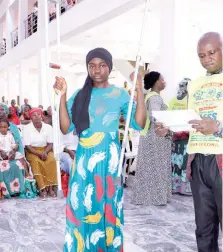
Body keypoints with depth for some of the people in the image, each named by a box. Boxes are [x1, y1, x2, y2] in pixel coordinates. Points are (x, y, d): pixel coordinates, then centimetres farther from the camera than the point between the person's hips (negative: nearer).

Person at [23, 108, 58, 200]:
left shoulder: (48, 127, -3)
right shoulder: (26, 128, -8)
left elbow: (50, 144, -1)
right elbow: (27, 146, -10)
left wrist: (45, 152, -21)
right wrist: (39, 154, -23)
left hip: (45, 150, 2)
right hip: (32, 151, -2)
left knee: (51, 160, -29)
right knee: (36, 162, -33)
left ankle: (50, 188, -22)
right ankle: (42, 189, -27)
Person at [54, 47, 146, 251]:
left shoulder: (120, 94, 2)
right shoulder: (80, 95, 7)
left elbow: (139, 124, -7)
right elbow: (66, 128, -1)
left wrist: (139, 90, -12)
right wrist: (63, 95, -7)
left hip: (109, 160, -1)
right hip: (84, 160, 2)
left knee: (108, 210, 5)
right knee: (82, 210, 3)